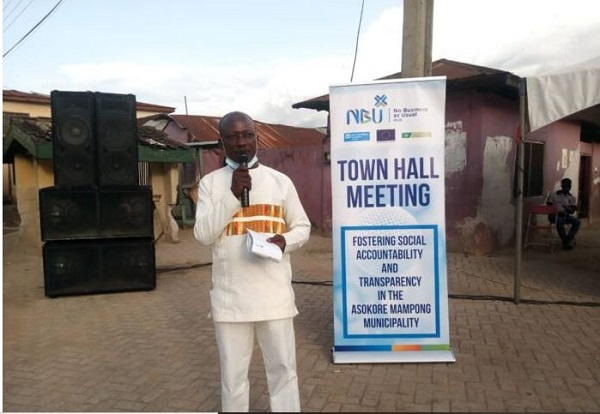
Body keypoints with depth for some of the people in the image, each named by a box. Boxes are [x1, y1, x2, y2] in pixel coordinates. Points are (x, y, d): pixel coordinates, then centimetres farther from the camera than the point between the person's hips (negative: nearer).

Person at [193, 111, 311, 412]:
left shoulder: (280, 180, 4)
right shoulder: (210, 182, 3)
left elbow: (302, 226, 10)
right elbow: (203, 234, -6)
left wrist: (285, 240, -12)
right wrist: (233, 194, -14)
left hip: (274, 293, 1)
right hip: (230, 295, 0)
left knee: (283, 368, 9)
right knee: (233, 373, 12)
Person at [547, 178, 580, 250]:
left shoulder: (571, 198, 10)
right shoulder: (554, 195, 1)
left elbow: (572, 211, 4)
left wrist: (567, 209, -18)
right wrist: (557, 212, -17)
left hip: (566, 215, 4)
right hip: (555, 215, -4)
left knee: (577, 222, -24)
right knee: (559, 221, -37)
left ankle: (568, 240, -21)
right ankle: (565, 241, -23)